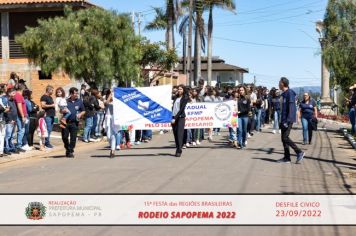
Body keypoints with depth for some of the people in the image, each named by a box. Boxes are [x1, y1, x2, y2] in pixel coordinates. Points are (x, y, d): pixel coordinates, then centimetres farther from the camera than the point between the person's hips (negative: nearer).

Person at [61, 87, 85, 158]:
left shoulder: (79, 101, 6)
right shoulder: (66, 101, 6)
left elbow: (83, 111, 13)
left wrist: (80, 114, -8)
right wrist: (63, 111, -11)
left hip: (74, 122, -1)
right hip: (66, 122, 1)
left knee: (73, 138, 0)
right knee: (64, 137, 2)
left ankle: (71, 152, 11)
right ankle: (67, 149, 25)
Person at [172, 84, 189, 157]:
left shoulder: (185, 98, -1)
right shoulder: (176, 97, 16)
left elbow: (181, 109, -9)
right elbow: (173, 107, 15)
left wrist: (175, 118, -14)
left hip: (180, 117, -5)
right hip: (174, 117, 5)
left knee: (179, 134, -10)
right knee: (175, 134, 5)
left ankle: (179, 151, -10)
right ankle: (177, 148, 13)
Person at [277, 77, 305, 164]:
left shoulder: (290, 93, -12)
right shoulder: (284, 94, 16)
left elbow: (291, 108, -19)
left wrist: (287, 121, -24)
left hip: (288, 120, -10)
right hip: (284, 120, 10)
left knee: (285, 138, -13)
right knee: (283, 138, 8)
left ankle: (299, 152, -6)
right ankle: (287, 157, 11)